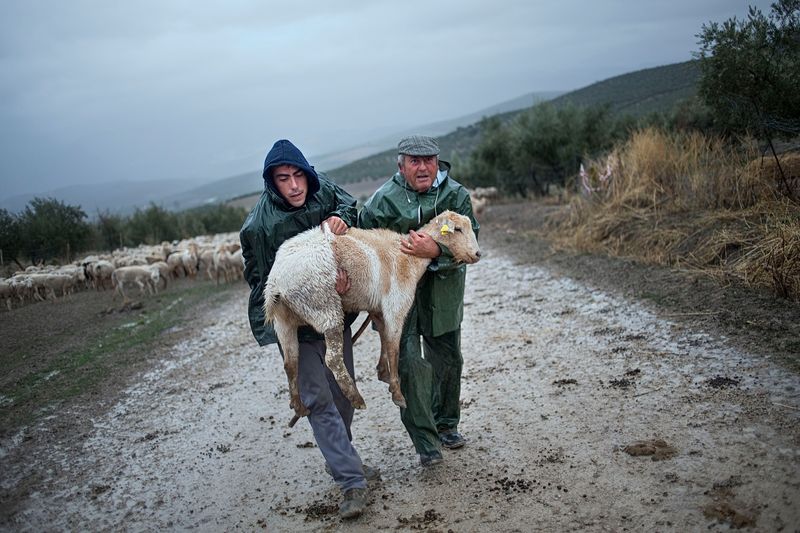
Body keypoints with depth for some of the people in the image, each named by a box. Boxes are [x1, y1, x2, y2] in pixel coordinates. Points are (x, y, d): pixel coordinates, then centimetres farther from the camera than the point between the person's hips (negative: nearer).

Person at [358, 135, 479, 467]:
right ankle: (425, 440, 4)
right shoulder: (384, 199, -9)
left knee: (447, 358, 15)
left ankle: (446, 424, 38)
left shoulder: (456, 195, -8)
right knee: (408, 361, -10)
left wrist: (435, 251, -31)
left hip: (442, 289, 2)